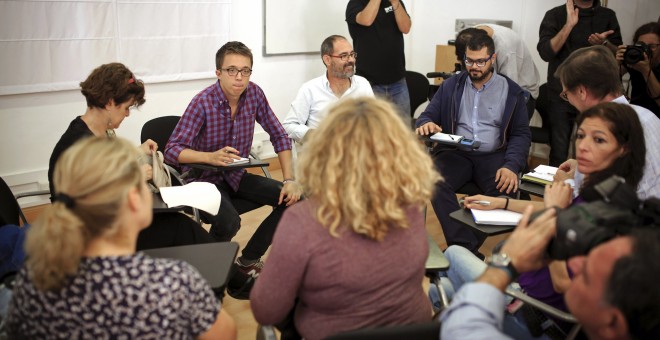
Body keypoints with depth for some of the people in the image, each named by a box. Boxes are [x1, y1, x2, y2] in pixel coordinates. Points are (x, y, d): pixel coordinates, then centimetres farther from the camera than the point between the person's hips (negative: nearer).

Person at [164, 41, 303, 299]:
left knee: (293, 199, -11)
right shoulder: (203, 102, -20)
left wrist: (290, 180, -8)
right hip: (205, 179, -6)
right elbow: (172, 151, -24)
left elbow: (279, 136, 2)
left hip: (236, 176, 6)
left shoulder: (254, 94, -5)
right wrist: (212, 157, -41)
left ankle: (247, 261, 1)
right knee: (229, 221, -34)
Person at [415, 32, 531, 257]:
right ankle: (467, 248, -32)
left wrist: (511, 166, -15)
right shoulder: (451, 86, 15)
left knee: (506, 189, -33)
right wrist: (425, 124, -15)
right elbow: (428, 115, 13)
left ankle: (460, 248, -20)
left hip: (493, 156, 0)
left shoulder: (512, 92, 10)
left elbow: (521, 135, 5)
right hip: (455, 154, 1)